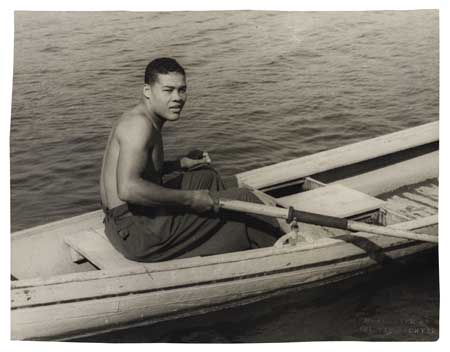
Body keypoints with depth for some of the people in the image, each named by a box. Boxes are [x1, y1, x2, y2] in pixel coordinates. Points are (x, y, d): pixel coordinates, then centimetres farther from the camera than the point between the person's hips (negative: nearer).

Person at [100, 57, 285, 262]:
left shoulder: (137, 119, 12)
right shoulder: (139, 124, -19)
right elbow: (128, 189, -31)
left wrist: (179, 165, 11)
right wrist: (189, 199, -25)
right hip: (139, 235, -10)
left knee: (207, 177, 25)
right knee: (243, 199, -5)